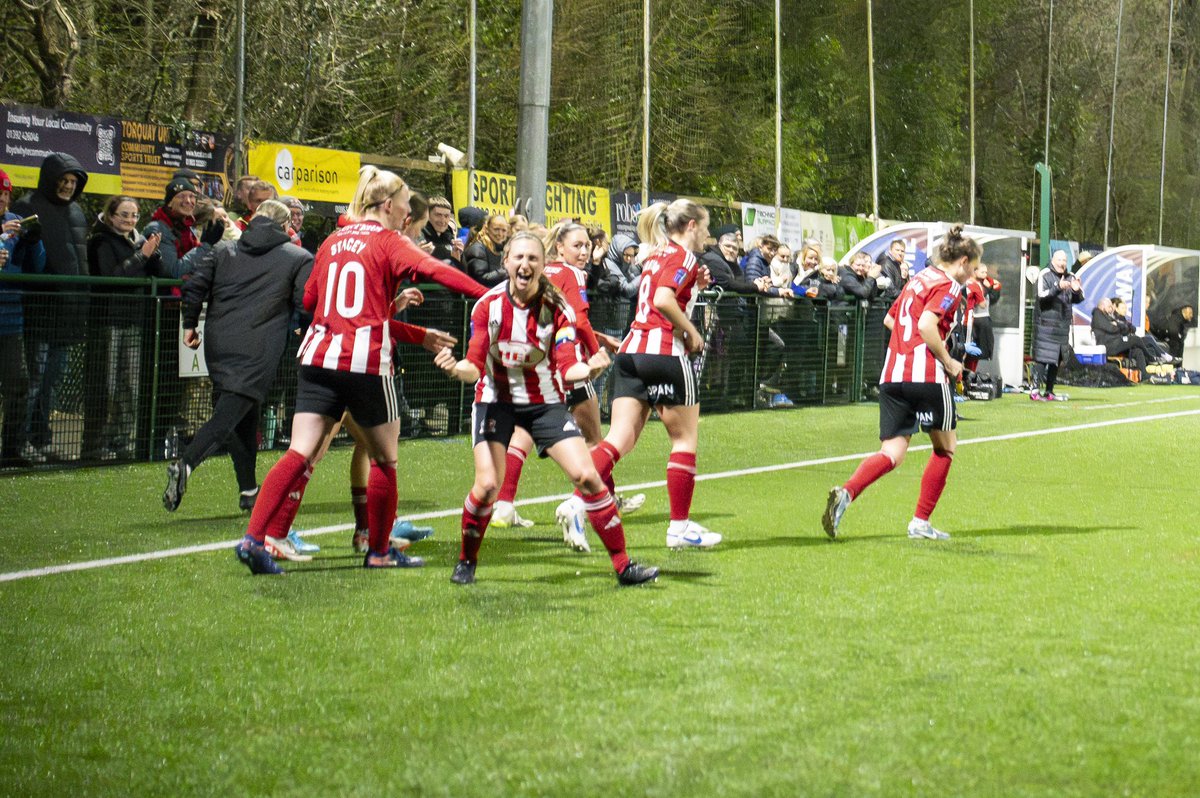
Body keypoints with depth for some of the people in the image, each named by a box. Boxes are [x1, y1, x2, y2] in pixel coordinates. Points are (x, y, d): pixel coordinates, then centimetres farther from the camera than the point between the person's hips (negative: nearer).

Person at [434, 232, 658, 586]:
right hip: (496, 400, -1)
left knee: (587, 476, -10)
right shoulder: (488, 305, -11)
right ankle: (466, 562, 9)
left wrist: (588, 369, -39)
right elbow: (475, 367, -13)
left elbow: (567, 368, -17)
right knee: (487, 484, -16)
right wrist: (455, 368, -35)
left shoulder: (557, 308, -12)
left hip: (546, 403, 1)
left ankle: (622, 564, 1)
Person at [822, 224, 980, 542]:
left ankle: (846, 492, -26)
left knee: (891, 454, 2)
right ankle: (921, 522, 12)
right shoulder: (949, 286, -5)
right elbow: (927, 325, -18)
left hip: (892, 374, 7)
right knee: (945, 448, 13)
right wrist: (949, 363, -9)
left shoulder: (918, 279, 20)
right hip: (926, 375, -7)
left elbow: (890, 320, 28)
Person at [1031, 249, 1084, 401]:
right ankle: (1035, 390, -10)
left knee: (1057, 360, 9)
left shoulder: (1070, 277, 13)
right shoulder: (1045, 275, -3)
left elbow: (1079, 299, 12)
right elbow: (1042, 295, -16)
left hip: (1063, 325, 6)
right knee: (1042, 359, -11)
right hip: (1046, 324, -6)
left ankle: (1049, 391, 16)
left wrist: (1077, 290, -11)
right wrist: (1058, 288, -29)